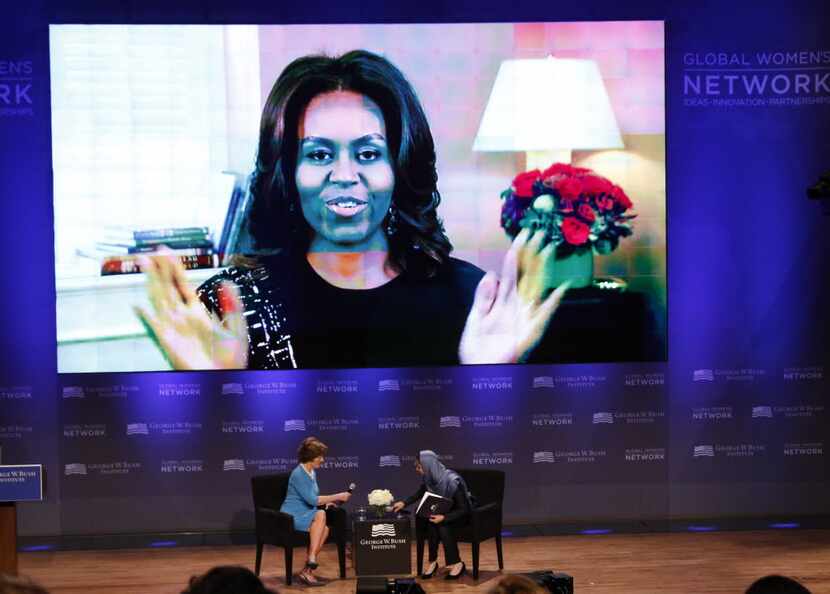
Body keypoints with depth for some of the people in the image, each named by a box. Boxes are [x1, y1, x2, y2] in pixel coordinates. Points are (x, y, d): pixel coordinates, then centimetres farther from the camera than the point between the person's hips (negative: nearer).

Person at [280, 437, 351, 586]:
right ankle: (311, 561, -32)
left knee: (324, 528, -24)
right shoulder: (298, 474, -16)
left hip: (306, 516, 8)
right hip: (292, 517, -8)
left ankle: (307, 570, -24)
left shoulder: (312, 472, 12)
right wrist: (338, 496, -15)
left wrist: (327, 502, 3)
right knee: (320, 515, -32)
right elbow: (311, 500, -20)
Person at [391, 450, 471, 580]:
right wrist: (404, 503, -3)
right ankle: (432, 562, -17)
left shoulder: (452, 481, -31)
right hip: (443, 511, 5)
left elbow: (463, 509, -25)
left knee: (443, 526, -32)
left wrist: (444, 518, -36)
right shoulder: (429, 478, -12)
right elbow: (420, 493, 11)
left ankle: (457, 564, -20)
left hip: (461, 514, -5)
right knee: (432, 524, -26)